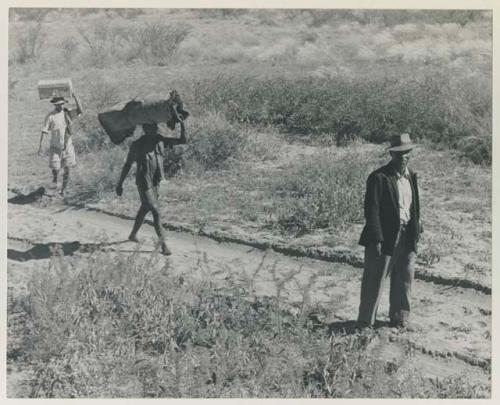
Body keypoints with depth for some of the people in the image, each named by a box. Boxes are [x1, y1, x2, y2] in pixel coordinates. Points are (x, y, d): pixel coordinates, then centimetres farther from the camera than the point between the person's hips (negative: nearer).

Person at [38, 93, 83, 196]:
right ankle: (55, 180, 31)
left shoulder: (67, 113, 1)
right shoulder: (50, 116, -9)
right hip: (55, 147, -2)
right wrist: (40, 146, -13)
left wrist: (75, 97, -25)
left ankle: (63, 190, 19)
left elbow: (80, 110, -14)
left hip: (67, 146, 2)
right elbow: (44, 132, -9)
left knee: (67, 171, 4)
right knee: (55, 168, -4)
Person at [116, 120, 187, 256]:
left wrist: (182, 124, -13)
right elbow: (127, 165, -5)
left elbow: (182, 140, 1)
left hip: (155, 183, 7)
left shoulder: (160, 141, 1)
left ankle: (133, 235, 42)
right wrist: (120, 184, -3)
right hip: (144, 183, -7)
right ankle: (163, 245, -9)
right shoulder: (137, 145, -13)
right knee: (156, 212, -11)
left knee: (145, 208, 21)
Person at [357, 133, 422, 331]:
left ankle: (400, 318, 29)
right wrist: (376, 239, -18)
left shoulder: (411, 176, 11)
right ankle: (366, 321, 13)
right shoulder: (378, 178, -12)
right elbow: (372, 210, -15)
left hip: (407, 237, 7)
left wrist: (416, 231, 11)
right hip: (385, 237, -7)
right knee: (374, 280, 2)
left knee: (404, 279, 14)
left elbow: (414, 207, 16)